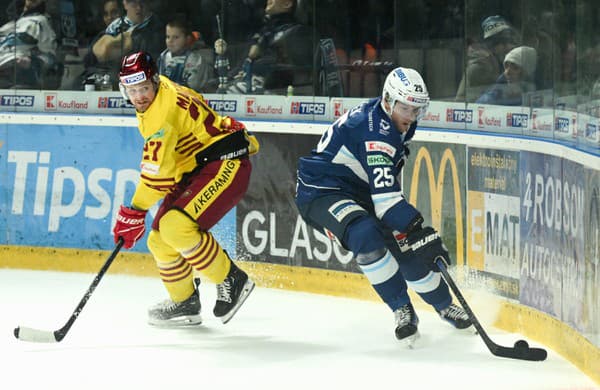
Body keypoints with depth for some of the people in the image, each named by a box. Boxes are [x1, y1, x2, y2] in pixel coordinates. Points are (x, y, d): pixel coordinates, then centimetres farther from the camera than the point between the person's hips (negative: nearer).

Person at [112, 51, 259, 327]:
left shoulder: (166, 106, -24)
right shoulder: (149, 104, 8)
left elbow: (156, 169, -23)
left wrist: (134, 212, -17)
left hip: (226, 163, -10)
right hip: (194, 171, 10)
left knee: (176, 226, -26)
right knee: (159, 239, 6)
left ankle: (232, 281, -12)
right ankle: (184, 303, 22)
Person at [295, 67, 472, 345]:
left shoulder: (397, 121, 3)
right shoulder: (375, 130, -28)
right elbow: (385, 196, -36)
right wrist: (420, 231, -42)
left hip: (360, 191, 9)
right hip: (320, 193, -9)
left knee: (407, 246, 0)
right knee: (366, 236, -34)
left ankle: (444, 305, 23)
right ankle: (403, 311, -21)